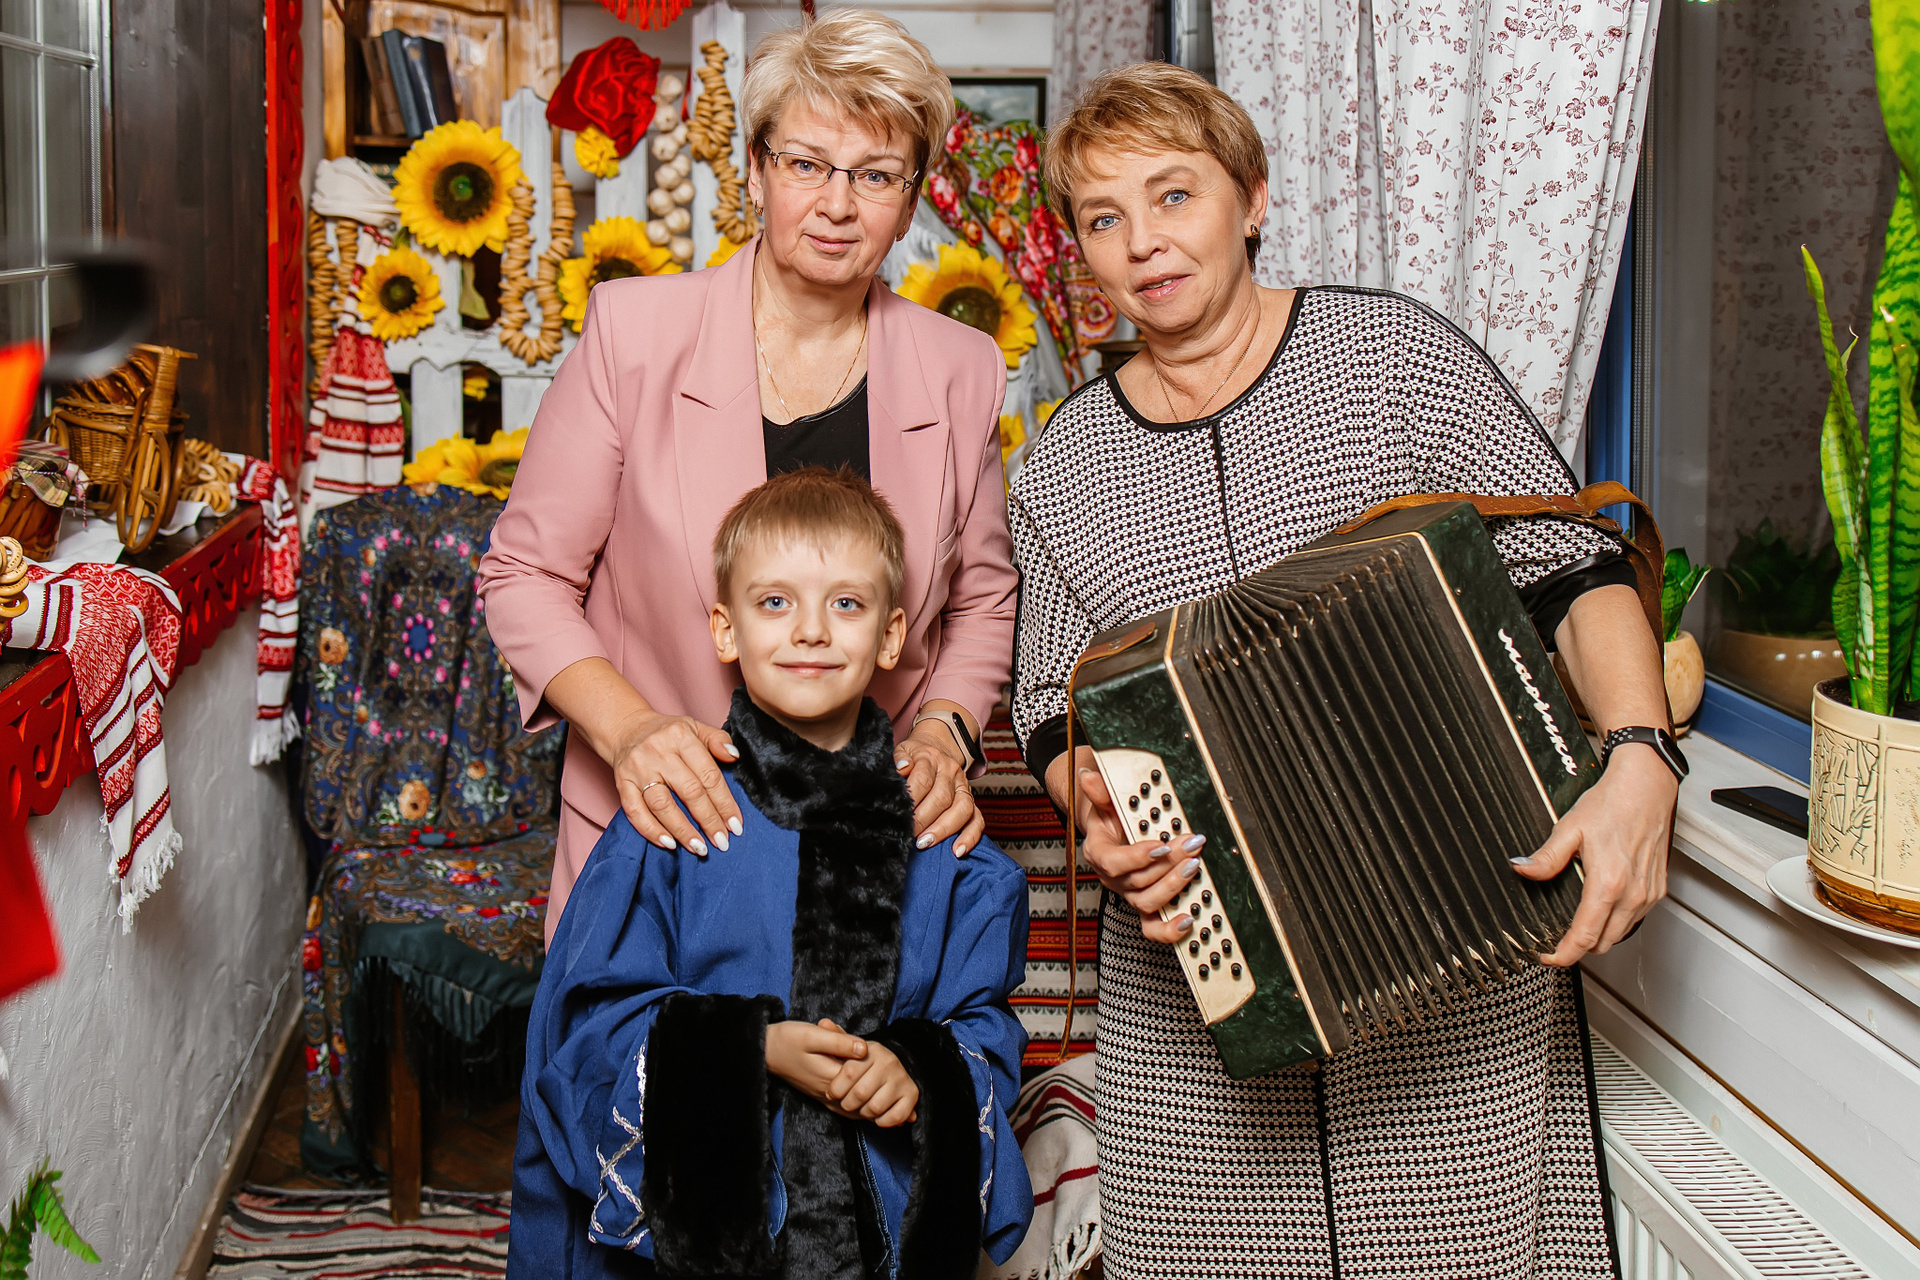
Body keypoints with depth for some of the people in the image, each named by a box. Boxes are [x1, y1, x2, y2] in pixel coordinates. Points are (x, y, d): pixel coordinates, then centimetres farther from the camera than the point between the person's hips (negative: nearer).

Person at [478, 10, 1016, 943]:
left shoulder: (961, 372, 1)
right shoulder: (635, 333, -6)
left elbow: (982, 602, 13)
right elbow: (526, 576, -2)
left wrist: (944, 730, -5)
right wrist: (624, 725, -17)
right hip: (664, 834, -1)